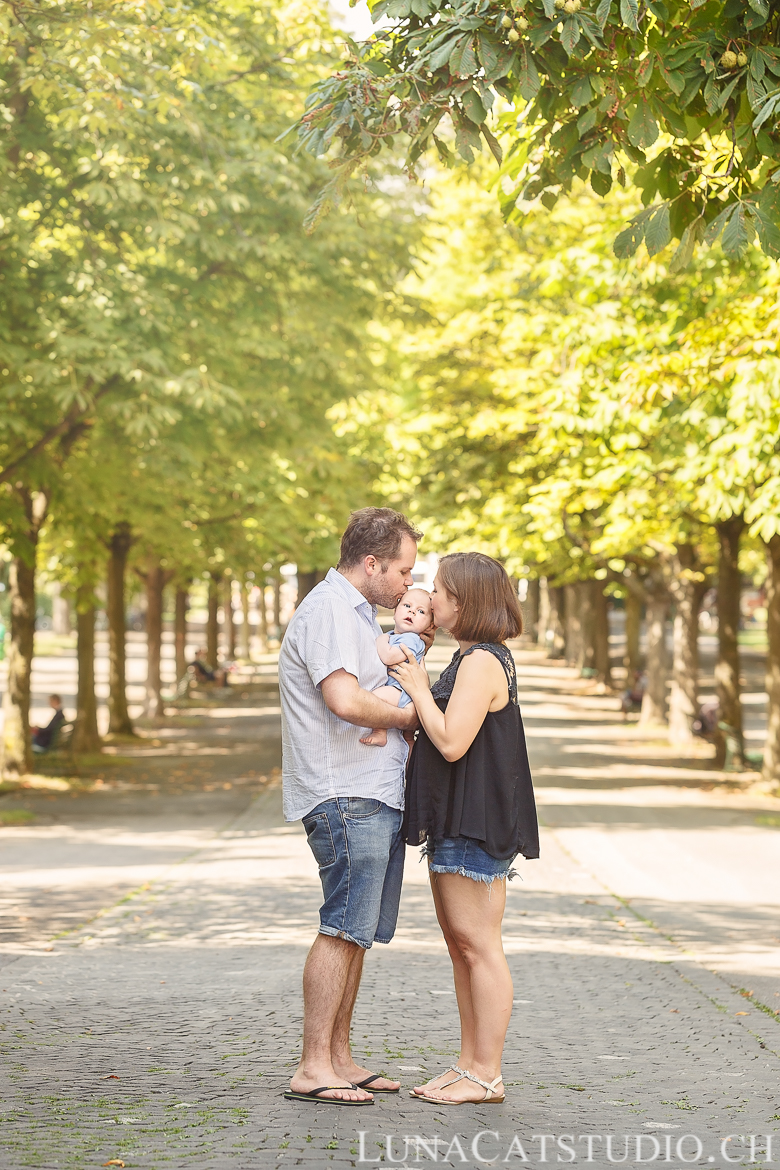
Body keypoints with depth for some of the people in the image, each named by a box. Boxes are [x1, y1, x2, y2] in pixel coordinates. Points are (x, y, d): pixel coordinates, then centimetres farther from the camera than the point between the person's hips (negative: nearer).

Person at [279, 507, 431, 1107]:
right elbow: (345, 700, -25)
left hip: (378, 796, 10)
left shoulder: (359, 613, 22)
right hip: (346, 796, -10)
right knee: (343, 929, -11)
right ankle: (313, 1068, -9)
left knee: (358, 932, 11)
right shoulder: (328, 609, -12)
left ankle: (339, 1058, 16)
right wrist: (405, 715, -9)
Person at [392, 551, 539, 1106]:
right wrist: (419, 684, 9)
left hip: (475, 827, -11)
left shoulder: (481, 662, -16)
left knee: (478, 945, -7)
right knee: (460, 944, 14)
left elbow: (452, 742, -23)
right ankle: (470, 1064, 20)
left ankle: (487, 1075, -2)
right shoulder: (474, 658, 17)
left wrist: (420, 690, -12)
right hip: (456, 823, 11)